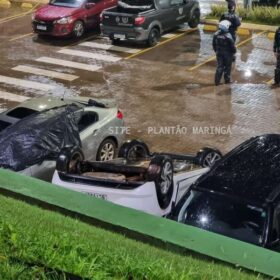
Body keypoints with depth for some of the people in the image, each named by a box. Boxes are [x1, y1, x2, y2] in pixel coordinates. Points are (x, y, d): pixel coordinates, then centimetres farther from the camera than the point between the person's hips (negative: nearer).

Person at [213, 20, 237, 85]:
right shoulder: (228, 36, -24)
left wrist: (216, 51, 19)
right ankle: (227, 79, 24)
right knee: (227, 67, 13)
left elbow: (214, 44, 4)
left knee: (219, 67, 10)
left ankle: (217, 81, 7)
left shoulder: (216, 34, -8)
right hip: (227, 53, -4)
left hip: (219, 53, 4)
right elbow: (232, 45, -16)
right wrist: (234, 51, 3)